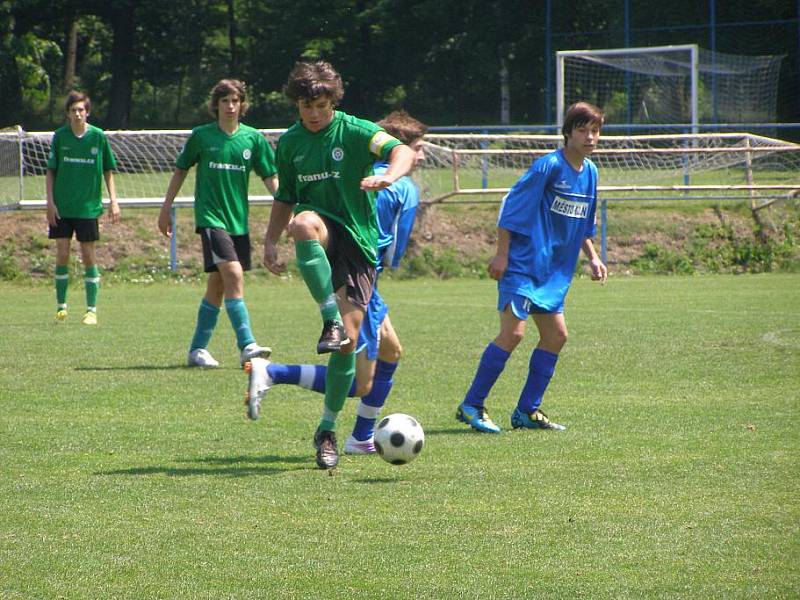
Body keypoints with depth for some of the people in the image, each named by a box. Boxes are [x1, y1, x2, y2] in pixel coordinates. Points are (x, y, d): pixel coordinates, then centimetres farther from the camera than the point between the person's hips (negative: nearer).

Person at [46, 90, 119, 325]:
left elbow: (108, 171, 7)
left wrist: (113, 201, 0)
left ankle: (92, 310, 6)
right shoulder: (59, 136, 0)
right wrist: (50, 202, -3)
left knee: (88, 255, 0)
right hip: (61, 208, 1)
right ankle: (61, 306, 11)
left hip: (88, 207, -1)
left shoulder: (98, 137, -1)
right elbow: (50, 172, 5)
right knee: (62, 254, -1)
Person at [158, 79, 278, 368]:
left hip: (239, 221, 4)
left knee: (217, 286, 9)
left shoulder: (253, 138, 4)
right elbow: (180, 170, 10)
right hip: (210, 217, -4)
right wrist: (166, 208, 10)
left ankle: (198, 349, 20)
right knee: (233, 275, -20)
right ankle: (247, 345, -24)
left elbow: (270, 178, 4)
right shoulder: (201, 136, -1)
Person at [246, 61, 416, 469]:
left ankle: (327, 431, 5)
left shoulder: (355, 132, -5)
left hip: (358, 240, -2)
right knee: (303, 223, -39)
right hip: (322, 230, 2)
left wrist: (388, 176, -44)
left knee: (349, 340, -9)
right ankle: (330, 321, -37)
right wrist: (271, 241, 6)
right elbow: (286, 197, 21)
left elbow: (403, 152, -21)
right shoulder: (290, 143, 9)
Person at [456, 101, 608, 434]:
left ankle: (527, 410, 15)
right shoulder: (548, 166, -15)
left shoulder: (590, 172, 10)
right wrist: (501, 254, -16)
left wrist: (592, 257, 14)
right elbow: (511, 207, -14)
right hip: (523, 262, -9)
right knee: (513, 332, -15)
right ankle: (471, 406, -8)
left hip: (554, 270, 9)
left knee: (556, 335, 6)